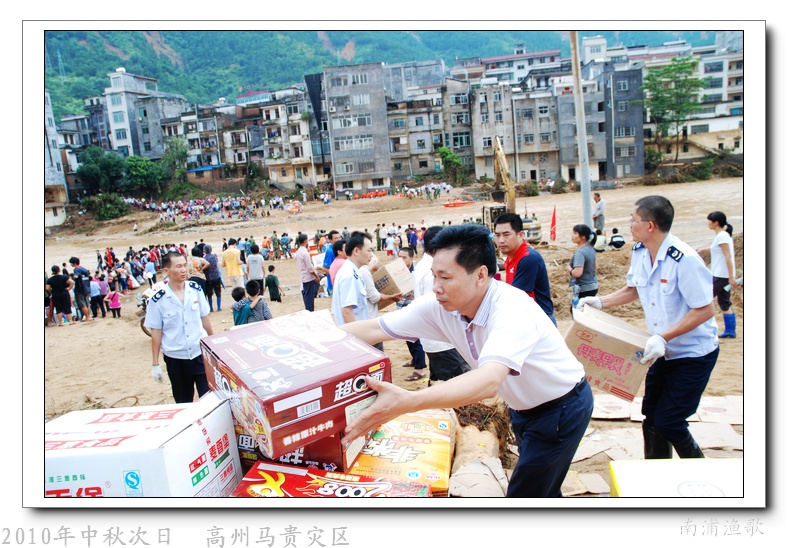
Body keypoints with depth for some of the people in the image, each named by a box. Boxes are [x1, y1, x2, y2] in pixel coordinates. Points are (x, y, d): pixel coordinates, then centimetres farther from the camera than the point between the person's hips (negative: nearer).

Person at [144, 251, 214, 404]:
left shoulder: (196, 289, -3)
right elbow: (156, 332, -4)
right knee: (183, 402, 14)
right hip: (175, 357, -1)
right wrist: (156, 364, -1)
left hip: (200, 352, 1)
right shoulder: (158, 299, -10)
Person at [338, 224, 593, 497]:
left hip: (561, 408, -7)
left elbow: (488, 381, -52)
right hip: (524, 407, 7)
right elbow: (374, 329, -15)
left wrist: (406, 402, -64)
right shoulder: (438, 306, -16)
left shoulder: (512, 310, -37)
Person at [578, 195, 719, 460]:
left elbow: (705, 310, -24)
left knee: (667, 421, -3)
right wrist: (600, 302, 1)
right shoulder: (639, 252, -3)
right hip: (664, 351, 7)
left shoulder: (684, 259, -27)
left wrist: (663, 337, -30)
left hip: (694, 353, -7)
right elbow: (632, 289, 14)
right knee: (651, 415, 12)